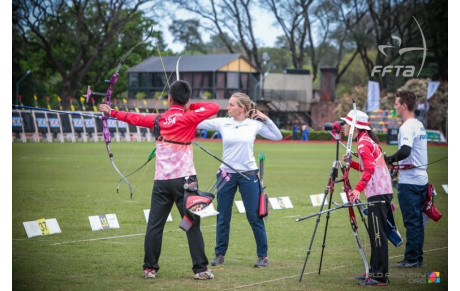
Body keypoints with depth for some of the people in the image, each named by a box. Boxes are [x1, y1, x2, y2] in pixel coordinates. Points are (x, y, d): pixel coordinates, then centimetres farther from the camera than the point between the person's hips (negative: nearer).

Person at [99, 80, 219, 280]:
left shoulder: (158, 119, 7)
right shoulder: (188, 118, -6)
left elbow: (135, 118, 20)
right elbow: (214, 107, -6)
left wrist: (111, 112, 34)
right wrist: (190, 107, 6)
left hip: (161, 180, 4)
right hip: (184, 179, -4)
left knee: (154, 225, 8)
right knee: (192, 225, -2)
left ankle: (150, 268, 9)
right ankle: (200, 269, -4)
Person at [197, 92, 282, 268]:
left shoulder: (254, 125, -1)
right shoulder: (222, 123, 0)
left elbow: (277, 136, 4)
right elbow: (198, 123, 0)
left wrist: (266, 119, -4)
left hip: (248, 175, -2)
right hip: (226, 174, 2)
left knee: (254, 217, 1)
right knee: (223, 217, 8)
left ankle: (262, 256, 11)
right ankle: (220, 254, 21)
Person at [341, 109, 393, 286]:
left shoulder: (363, 143, -11)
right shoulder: (368, 140, 18)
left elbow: (369, 169, -23)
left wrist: (358, 188, -33)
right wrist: (351, 163, 11)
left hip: (378, 194, -10)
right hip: (383, 191, 10)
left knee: (378, 235, -10)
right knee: (375, 234, 13)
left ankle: (380, 277, -10)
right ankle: (375, 271, 18)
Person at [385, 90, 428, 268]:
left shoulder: (407, 127, -15)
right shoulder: (419, 125, 15)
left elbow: (405, 151, -29)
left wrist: (389, 159, -17)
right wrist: (396, 161, 16)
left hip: (409, 182, -9)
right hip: (421, 179, 9)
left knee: (411, 221, -6)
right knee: (417, 221, 11)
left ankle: (411, 259, -3)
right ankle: (418, 258, 14)